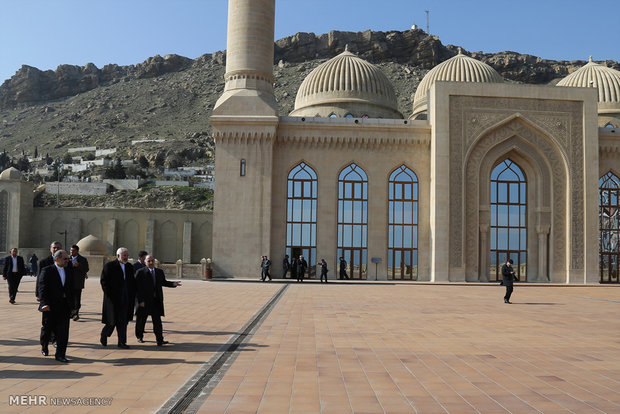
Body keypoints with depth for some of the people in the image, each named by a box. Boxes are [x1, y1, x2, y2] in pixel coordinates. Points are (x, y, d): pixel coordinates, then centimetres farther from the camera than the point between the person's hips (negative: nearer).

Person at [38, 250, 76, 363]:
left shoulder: (69, 271, 10)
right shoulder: (46, 271, -5)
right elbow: (43, 289, -12)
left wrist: (72, 306, 11)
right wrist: (44, 303, -25)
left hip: (64, 307, 3)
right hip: (50, 307, -3)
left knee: (63, 331, -2)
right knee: (47, 328, 12)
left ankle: (60, 354, 2)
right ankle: (44, 347, 39)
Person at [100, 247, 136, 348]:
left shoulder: (130, 267, 11)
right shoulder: (109, 266, -6)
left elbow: (132, 282, 16)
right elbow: (103, 281, -8)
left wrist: (132, 295, 6)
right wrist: (109, 294, -12)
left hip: (126, 299, 5)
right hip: (113, 298, -5)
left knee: (123, 321, 5)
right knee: (113, 320, 0)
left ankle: (122, 342, 11)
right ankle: (103, 336, 25)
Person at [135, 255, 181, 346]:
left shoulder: (160, 272, 9)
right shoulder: (140, 272, -7)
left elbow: (164, 282, 22)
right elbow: (137, 288, -10)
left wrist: (173, 284, 4)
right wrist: (140, 300, -15)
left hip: (156, 301, 3)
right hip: (144, 301, -3)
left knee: (157, 321, -3)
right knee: (141, 320, 13)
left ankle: (160, 340, -5)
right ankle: (139, 336, 34)